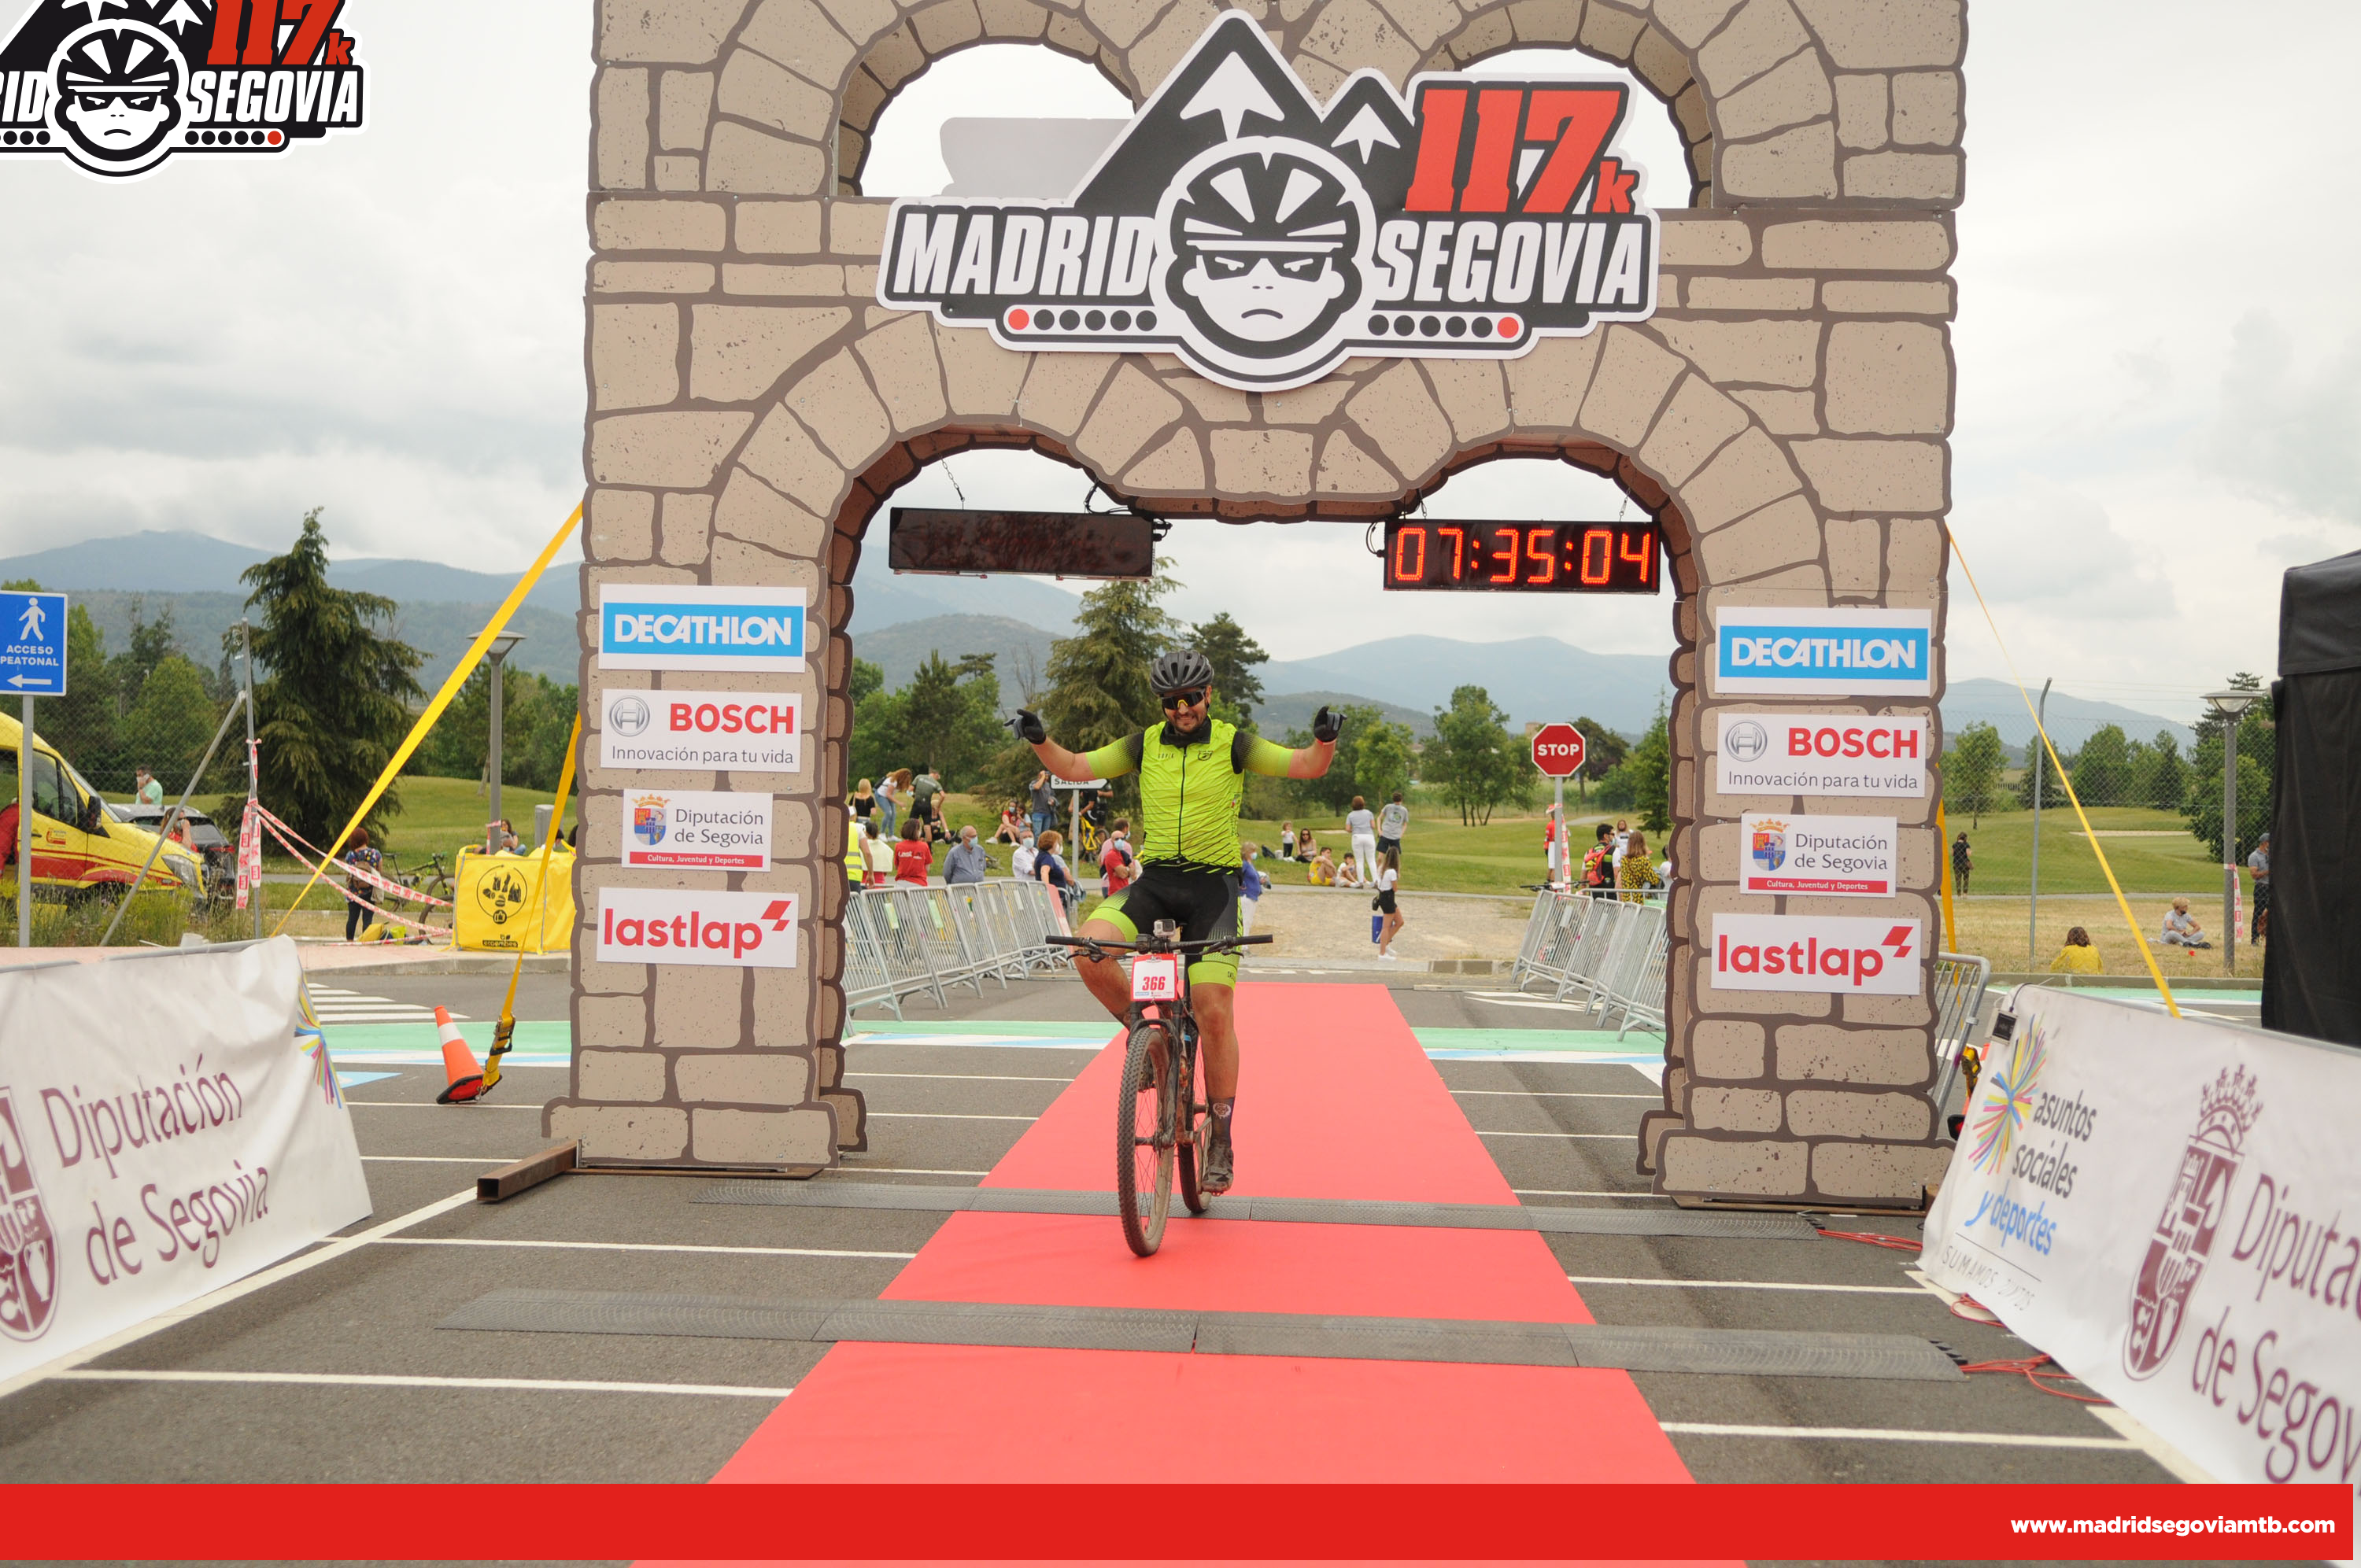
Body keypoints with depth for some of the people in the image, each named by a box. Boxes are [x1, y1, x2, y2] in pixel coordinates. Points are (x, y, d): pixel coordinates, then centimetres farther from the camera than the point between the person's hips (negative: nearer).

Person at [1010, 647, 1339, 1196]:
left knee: (1214, 1012, -10)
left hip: (1213, 886, -2)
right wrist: (1041, 743, -13)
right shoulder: (1145, 745, 8)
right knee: (1089, 950, -26)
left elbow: (1306, 766, -6)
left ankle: (1221, 1140, 4)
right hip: (1153, 882, 2)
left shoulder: (1233, 744, 1)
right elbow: (1076, 768, 7)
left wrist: (1325, 740, -28)